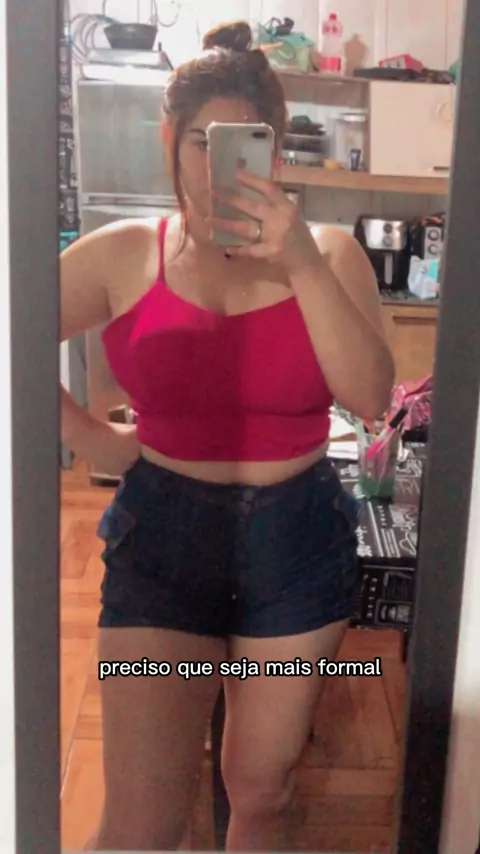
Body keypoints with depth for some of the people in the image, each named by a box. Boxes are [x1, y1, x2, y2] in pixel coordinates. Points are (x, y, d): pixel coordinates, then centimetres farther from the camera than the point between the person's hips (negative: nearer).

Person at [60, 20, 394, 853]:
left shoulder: (328, 253, -2)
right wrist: (93, 439, -4)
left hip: (297, 544, 1)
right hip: (162, 541, -1)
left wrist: (302, 265, -23)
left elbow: (371, 397, -14)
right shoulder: (123, 255, -3)